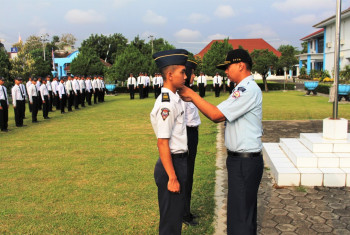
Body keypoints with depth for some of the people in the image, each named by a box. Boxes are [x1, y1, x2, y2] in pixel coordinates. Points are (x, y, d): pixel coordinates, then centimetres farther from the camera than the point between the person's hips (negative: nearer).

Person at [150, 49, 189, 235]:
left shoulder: (175, 99, 7)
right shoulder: (165, 104, -22)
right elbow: (162, 143, -24)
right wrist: (172, 178, -21)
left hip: (180, 161, 9)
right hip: (172, 164, -9)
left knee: (177, 212, 24)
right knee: (170, 217, 7)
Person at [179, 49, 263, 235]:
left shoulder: (248, 89, -17)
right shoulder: (243, 89, 15)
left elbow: (216, 114, -22)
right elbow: (218, 116, 12)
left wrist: (193, 96, -11)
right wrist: (193, 99, 3)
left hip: (244, 162, -10)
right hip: (240, 159, 10)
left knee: (239, 216, -1)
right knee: (246, 212, 22)